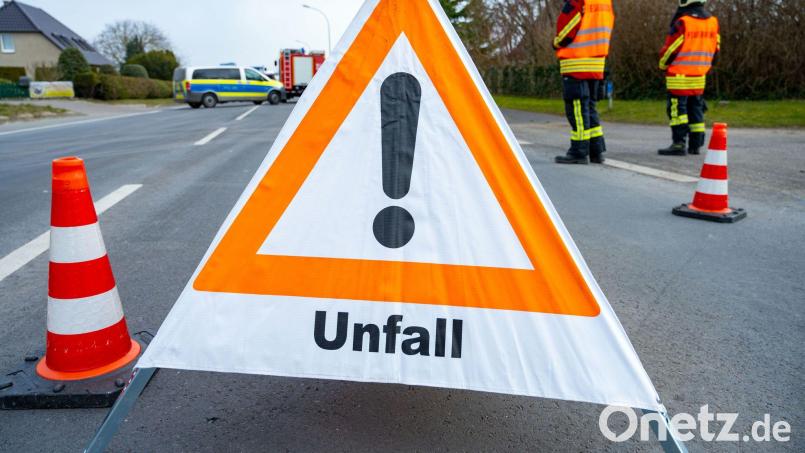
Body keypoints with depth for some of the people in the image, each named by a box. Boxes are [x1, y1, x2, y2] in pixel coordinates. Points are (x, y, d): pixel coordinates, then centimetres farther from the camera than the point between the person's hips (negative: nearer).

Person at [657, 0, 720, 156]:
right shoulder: (713, 22, 7)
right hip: (700, 75, 7)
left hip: (679, 76, -7)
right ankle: (695, 144, 16)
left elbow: (670, 49, -12)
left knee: (677, 109, -4)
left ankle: (679, 144, -8)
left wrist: (663, 64, 6)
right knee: (696, 108, 13)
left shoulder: (682, 22, -15)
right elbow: (714, 48, 12)